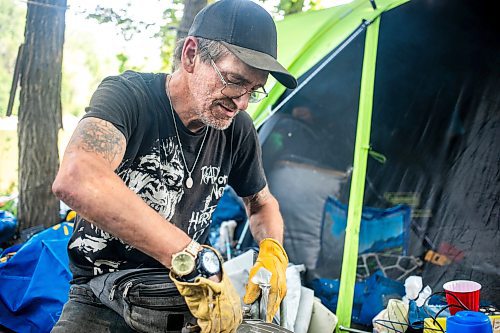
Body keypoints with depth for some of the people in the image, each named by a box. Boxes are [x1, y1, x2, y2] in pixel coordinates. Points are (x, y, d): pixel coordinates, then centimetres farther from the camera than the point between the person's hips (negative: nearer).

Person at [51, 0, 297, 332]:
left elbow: (262, 203, 12)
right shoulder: (129, 95, -22)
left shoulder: (237, 129, -6)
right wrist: (196, 258, -45)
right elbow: (75, 178, -43)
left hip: (185, 297, 4)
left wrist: (272, 251, -11)